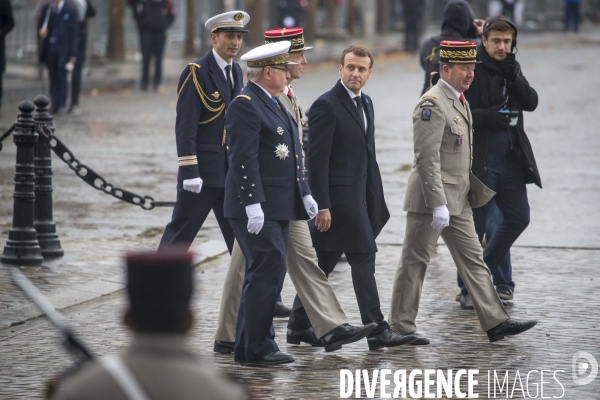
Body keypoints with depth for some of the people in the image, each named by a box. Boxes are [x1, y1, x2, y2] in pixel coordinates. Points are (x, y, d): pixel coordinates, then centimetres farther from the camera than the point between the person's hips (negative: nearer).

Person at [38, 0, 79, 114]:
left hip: (63, 49, -4)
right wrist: (41, 31, -7)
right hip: (49, 48, 4)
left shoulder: (71, 10, -4)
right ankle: (55, 104, 9)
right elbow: (40, 25, 19)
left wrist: (72, 54, -6)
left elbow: (74, 32, -3)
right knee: (53, 78, 5)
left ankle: (61, 105, 1)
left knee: (61, 76, -4)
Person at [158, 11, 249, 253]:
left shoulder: (236, 71, 11)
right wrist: (189, 171, -20)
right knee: (180, 234, 0)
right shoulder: (196, 73, -12)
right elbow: (185, 127, -16)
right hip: (203, 171, -7)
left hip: (231, 173, 7)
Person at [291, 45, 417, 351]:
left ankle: (299, 323, 18)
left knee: (323, 263, 12)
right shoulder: (326, 105, -12)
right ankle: (377, 331, -5)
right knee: (363, 259, -8)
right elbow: (316, 159, -15)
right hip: (338, 196, -8)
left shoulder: (366, 103, 15)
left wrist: (376, 199, 17)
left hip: (359, 196, 8)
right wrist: (321, 206, -19)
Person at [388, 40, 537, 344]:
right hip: (431, 199, -9)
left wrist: (477, 190, 22)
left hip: (458, 200, 9)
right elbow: (427, 159, -22)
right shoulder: (432, 104, -17)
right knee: (415, 262, 0)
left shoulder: (459, 100, 13)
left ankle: (495, 322, 9)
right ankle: (401, 328, 8)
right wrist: (438, 204, -25)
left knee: (472, 259, 8)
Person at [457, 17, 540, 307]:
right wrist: (489, 116, -23)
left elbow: (531, 103, 2)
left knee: (518, 217, 8)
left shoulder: (511, 68, 11)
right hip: (479, 160, -6)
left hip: (511, 158, 6)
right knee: (475, 226, 1)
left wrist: (513, 75, -11)